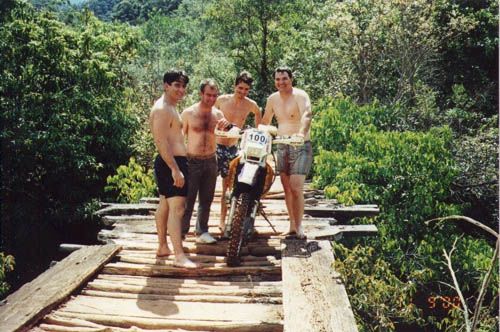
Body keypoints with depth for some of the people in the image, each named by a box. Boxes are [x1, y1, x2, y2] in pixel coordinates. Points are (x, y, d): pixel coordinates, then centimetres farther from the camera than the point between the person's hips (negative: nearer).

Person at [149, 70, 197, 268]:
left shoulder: (170, 108, 18)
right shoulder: (162, 109, -16)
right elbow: (161, 142, -24)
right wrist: (175, 169, -28)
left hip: (172, 163, 11)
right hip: (171, 163, -11)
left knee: (165, 205, 16)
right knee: (177, 208, -14)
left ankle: (163, 247, 26)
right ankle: (179, 257, -15)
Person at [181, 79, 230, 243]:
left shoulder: (218, 114, 4)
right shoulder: (188, 113, -6)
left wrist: (226, 127, -17)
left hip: (211, 161, 4)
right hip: (192, 161, -4)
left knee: (206, 199, 12)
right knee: (188, 199, -3)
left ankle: (202, 232, 24)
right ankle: (181, 232, 8)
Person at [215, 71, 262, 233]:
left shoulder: (250, 105, 0)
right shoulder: (222, 100, -5)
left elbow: (257, 112, 22)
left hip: (233, 148, 3)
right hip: (216, 145, -2)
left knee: (227, 187, 9)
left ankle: (222, 221, 21)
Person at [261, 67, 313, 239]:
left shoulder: (300, 95, -12)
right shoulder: (273, 98, 8)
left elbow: (307, 114, -30)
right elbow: (265, 121, 20)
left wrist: (301, 133, -47)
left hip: (300, 147, -6)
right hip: (282, 146, 6)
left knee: (296, 188, -12)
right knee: (287, 188, 9)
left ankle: (299, 227, -2)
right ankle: (292, 225, 20)